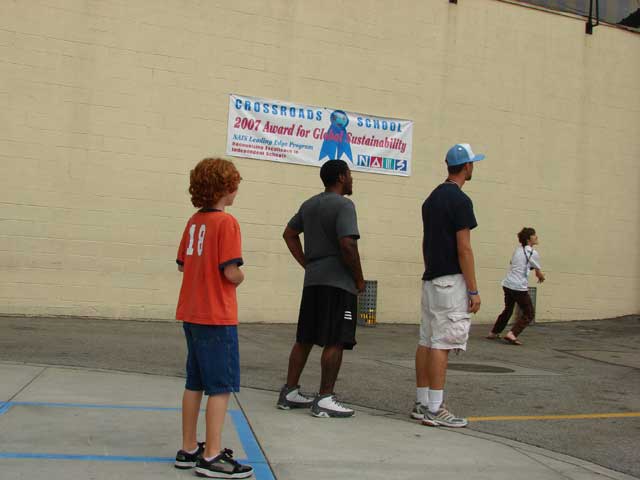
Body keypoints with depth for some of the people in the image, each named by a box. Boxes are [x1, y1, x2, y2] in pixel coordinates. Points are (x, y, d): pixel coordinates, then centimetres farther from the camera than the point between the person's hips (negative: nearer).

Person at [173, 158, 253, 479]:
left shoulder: (194, 221, 9)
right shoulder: (226, 222, -14)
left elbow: (183, 265, 13)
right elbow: (231, 273, -19)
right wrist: (240, 278, 1)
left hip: (191, 314, 8)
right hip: (217, 316, -8)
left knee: (195, 383, 15)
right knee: (222, 386, 0)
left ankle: (188, 449, 24)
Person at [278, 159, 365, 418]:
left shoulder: (309, 205, 16)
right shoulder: (343, 205, -10)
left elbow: (289, 234, 23)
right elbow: (347, 245, -21)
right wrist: (359, 279, -10)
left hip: (312, 280, 8)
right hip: (338, 282, -8)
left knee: (304, 338, 13)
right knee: (335, 341, -4)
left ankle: (290, 392, 19)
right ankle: (324, 400, -1)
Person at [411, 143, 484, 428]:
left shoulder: (431, 198, 14)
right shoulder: (460, 200, -13)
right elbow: (463, 249, -16)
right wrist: (474, 290, -13)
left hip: (430, 279, 9)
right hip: (451, 281, -9)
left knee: (426, 341, 10)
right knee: (442, 343, -7)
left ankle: (421, 404, 16)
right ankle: (434, 409, -3)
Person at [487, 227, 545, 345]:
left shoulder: (518, 249, 13)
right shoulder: (533, 253, -7)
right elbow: (539, 274, 4)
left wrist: (537, 272, 13)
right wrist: (541, 277, 24)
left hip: (507, 284, 7)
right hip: (519, 287, -7)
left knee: (508, 309, 25)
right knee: (528, 314, 7)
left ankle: (493, 333, 33)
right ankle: (512, 335, -6)